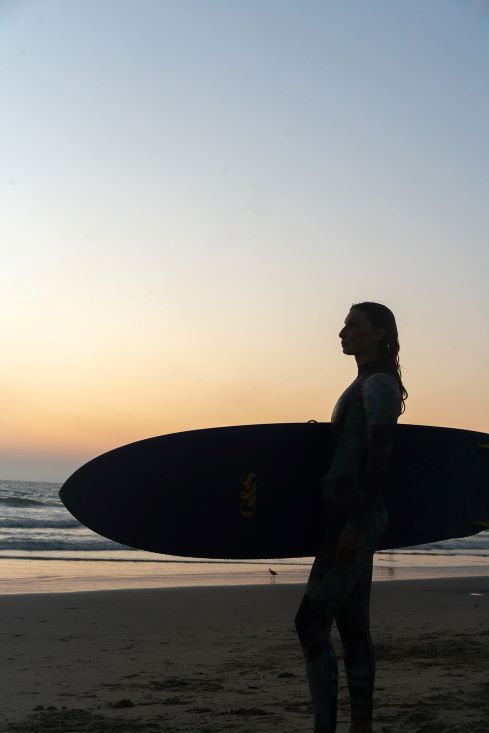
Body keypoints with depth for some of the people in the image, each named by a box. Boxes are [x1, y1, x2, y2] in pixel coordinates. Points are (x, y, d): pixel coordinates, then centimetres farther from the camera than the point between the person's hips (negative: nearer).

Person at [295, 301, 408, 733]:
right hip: (350, 517, 10)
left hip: (356, 517, -10)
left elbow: (378, 458, -19)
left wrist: (354, 524, -23)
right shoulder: (368, 383, 18)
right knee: (351, 625, 10)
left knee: (312, 621, -12)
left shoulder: (378, 384, -11)